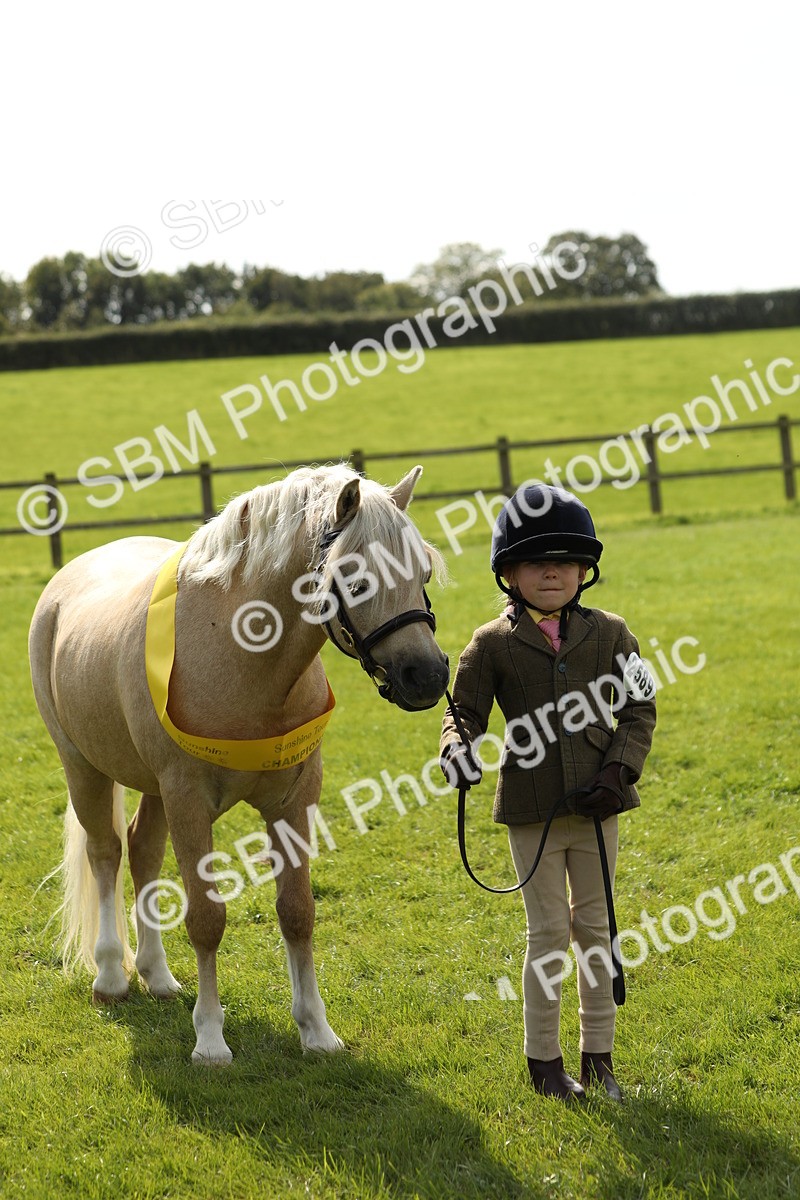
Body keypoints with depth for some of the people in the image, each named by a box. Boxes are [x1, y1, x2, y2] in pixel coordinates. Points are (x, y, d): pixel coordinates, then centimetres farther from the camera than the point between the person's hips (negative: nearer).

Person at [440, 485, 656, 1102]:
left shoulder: (608, 633, 3)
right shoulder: (493, 645, -2)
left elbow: (639, 708, 4)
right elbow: (465, 710, 1)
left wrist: (618, 771, -9)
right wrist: (458, 749, -22)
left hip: (596, 803, 2)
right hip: (532, 808, -2)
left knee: (595, 927, 10)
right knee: (549, 931, 1)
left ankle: (598, 1054, 20)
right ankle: (544, 1058, 14)